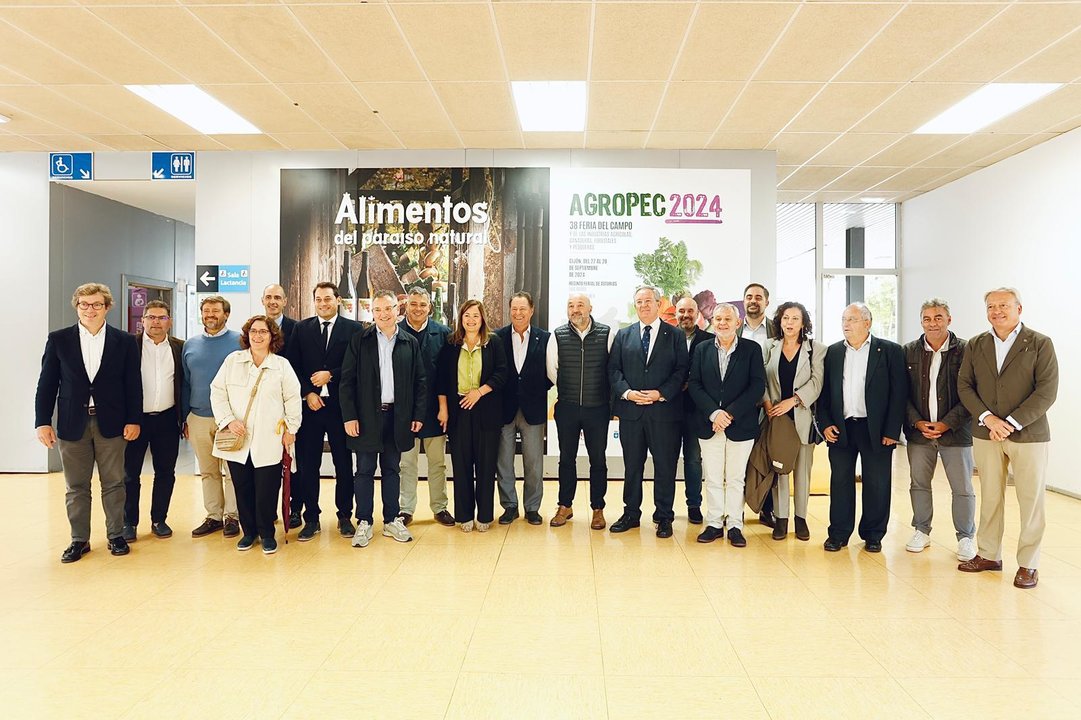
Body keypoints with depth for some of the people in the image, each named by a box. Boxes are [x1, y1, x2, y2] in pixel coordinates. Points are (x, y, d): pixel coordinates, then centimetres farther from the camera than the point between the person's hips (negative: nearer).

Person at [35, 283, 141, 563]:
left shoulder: (125, 341, 1)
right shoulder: (58, 340, 3)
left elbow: (133, 384, 1)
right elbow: (47, 383, 3)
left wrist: (133, 420, -3)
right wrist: (43, 421, -3)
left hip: (111, 424, -1)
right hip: (72, 424, 1)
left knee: (113, 484, 8)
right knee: (76, 487, 9)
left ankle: (116, 536, 21)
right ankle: (79, 540, 21)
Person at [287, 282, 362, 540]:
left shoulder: (353, 329, 2)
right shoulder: (301, 328, 9)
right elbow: (294, 366, 5)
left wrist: (330, 374, -12)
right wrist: (307, 393, -7)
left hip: (340, 406, -1)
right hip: (309, 404, 2)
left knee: (344, 464, 7)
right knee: (307, 465, 5)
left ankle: (345, 516, 19)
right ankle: (311, 519, 16)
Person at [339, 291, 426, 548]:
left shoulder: (410, 343, 5)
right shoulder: (360, 340, -1)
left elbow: (420, 382, 6)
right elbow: (347, 380, -3)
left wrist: (418, 415, 1)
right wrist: (349, 416, -8)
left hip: (398, 417, 2)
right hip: (367, 416, -1)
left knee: (391, 469, 12)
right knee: (365, 471, 6)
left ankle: (391, 521, 22)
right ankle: (364, 523, 17)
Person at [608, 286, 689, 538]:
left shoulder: (675, 335, 4)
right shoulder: (623, 335, 11)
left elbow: (681, 370, -1)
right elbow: (613, 369, 6)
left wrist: (661, 393, -14)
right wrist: (627, 392, -10)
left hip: (664, 411, -2)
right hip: (630, 411, 2)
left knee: (665, 466, 4)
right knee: (632, 465, 10)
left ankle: (663, 517, 17)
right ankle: (631, 514, 22)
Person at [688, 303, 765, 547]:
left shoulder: (752, 349, 1)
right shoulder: (702, 349, 7)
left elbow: (758, 386, -7)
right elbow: (694, 385, 1)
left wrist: (730, 413, -14)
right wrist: (714, 413, -13)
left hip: (740, 424, -2)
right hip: (709, 424, 2)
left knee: (735, 478, 6)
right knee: (712, 478, 7)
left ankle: (735, 525, 17)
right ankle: (714, 523, 18)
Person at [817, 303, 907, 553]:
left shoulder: (890, 351, 0)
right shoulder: (833, 352, 9)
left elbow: (899, 392, -4)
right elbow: (824, 391, 9)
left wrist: (891, 430, -9)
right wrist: (825, 424, -1)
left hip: (877, 429, -2)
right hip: (840, 428, 2)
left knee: (877, 484, 6)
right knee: (840, 482, 7)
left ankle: (873, 535, 20)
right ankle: (838, 533, 17)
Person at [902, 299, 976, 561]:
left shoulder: (965, 351, -5)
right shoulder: (909, 351, 4)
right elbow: (903, 393, 4)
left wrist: (946, 424, -13)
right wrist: (917, 422, -8)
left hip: (954, 431, -3)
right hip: (919, 431, 3)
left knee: (962, 488, 5)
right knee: (919, 483, 11)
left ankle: (966, 537, 20)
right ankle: (922, 531, 26)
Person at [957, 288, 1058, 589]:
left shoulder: (1040, 344, -3)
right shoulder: (975, 345, 7)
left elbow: (1047, 391, -10)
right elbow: (964, 386, 4)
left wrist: (1010, 423, -16)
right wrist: (988, 418, -11)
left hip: (1028, 435, -3)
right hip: (985, 435, 3)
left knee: (1031, 501, 4)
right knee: (989, 497, 11)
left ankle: (1028, 564, 16)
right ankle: (989, 555, 23)